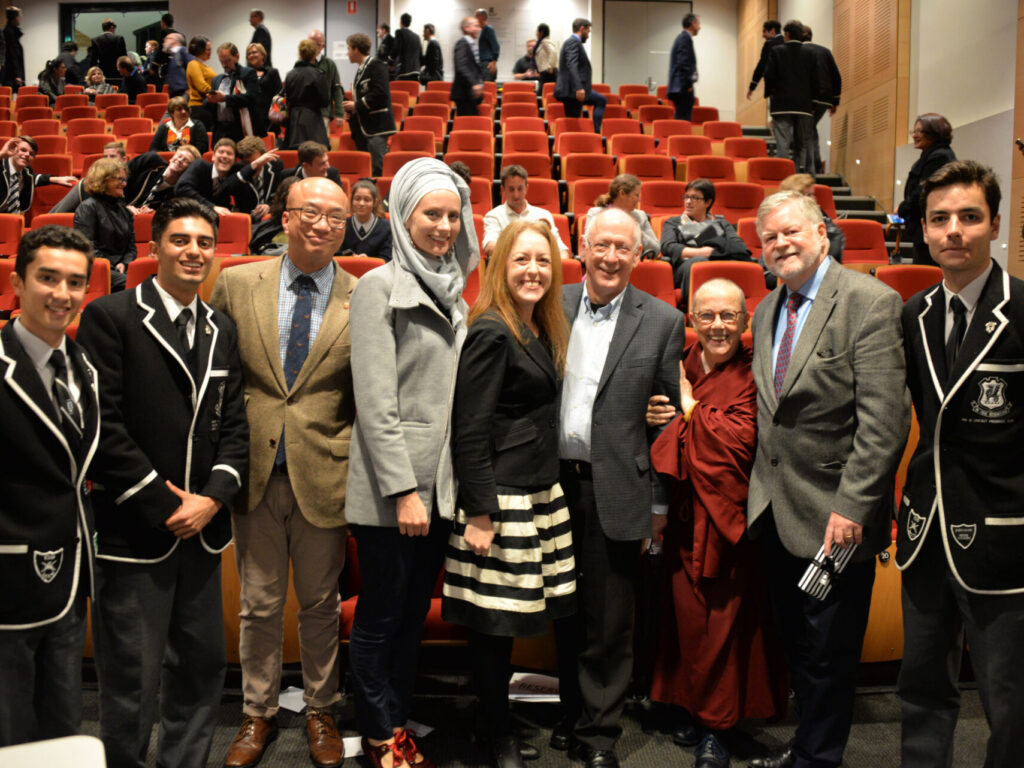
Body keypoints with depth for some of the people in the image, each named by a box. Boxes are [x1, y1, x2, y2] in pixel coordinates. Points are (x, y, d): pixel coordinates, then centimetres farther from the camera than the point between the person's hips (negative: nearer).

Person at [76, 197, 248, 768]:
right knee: (133, 678, 2)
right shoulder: (111, 317, -5)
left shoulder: (222, 330, 12)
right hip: (133, 530, -5)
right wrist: (162, 506, -11)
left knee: (202, 666, 13)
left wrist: (213, 496, -5)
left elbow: (235, 423, 10)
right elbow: (104, 422, -11)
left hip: (203, 527, 5)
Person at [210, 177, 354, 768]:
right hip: (254, 471, 1)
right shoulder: (236, 285, 1)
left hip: (323, 475, -1)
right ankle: (259, 714, 35)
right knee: (259, 605, 15)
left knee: (320, 603, 15)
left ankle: (321, 711, 35)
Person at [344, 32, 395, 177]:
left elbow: (380, 93, -20)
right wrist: (351, 110, 7)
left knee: (377, 168, -14)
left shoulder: (376, 66, -8)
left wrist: (356, 105, -14)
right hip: (362, 127, 9)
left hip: (376, 126, -9)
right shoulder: (361, 69, 20)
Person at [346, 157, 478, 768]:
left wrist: (444, 483, 10)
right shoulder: (380, 287, -9)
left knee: (415, 613, 17)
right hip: (391, 491, -6)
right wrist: (403, 490, -17)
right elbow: (376, 403, -14)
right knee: (380, 619, 9)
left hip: (441, 485, 6)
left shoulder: (451, 289, 11)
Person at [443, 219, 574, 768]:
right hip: (501, 496, -8)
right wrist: (479, 513, -18)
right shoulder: (491, 332, -13)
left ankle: (497, 719, 30)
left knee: (512, 615, 14)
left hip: (541, 493, 8)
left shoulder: (543, 332, 13)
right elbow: (470, 430, -16)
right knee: (495, 620, 3)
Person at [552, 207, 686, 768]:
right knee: (567, 612, 16)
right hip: (556, 481, 2)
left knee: (609, 622, 7)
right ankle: (572, 715, 35)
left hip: (616, 489, -2)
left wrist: (660, 501, 0)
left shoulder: (662, 322, -1)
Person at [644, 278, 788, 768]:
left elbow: (742, 439, -19)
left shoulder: (753, 376, -5)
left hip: (728, 516, -4)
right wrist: (652, 417, -4)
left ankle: (717, 726, 19)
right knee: (686, 613, 10)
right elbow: (660, 431, 19)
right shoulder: (679, 369, 9)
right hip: (684, 514, 4)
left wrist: (691, 407, -10)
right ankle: (691, 709, 29)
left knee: (724, 620, 3)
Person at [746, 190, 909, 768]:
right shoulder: (767, 311, 10)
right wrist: (765, 488, 7)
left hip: (835, 516, -7)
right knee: (796, 644, 20)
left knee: (829, 653, 9)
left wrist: (852, 506, -21)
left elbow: (885, 421, -19)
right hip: (777, 510, 7)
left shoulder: (871, 302, -14)